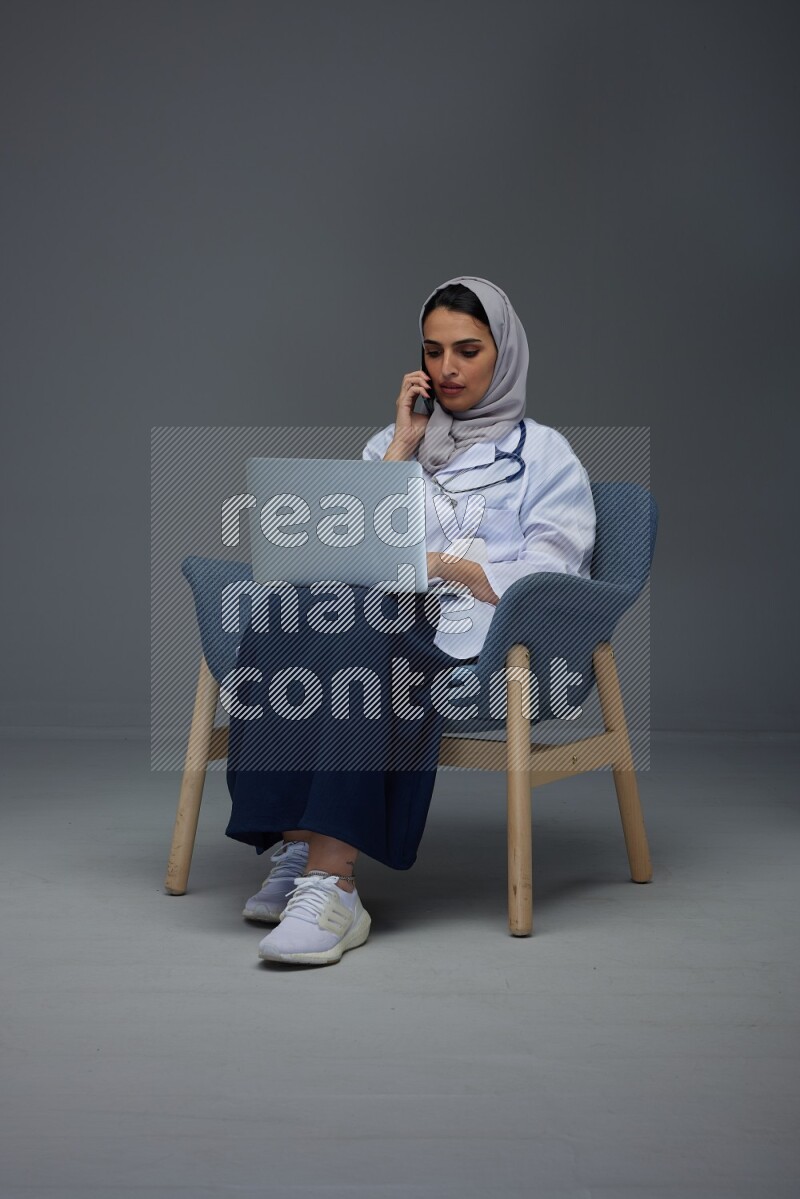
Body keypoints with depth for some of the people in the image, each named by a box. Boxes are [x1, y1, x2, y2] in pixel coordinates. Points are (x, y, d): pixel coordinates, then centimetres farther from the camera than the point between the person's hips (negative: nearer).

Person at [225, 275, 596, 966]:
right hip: (379, 618, 4)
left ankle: (332, 882, -48)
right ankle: (298, 851, -38)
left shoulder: (544, 455, 16)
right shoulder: (392, 441, 28)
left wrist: (440, 564, -9)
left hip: (473, 639, -4)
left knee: (358, 640, -38)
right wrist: (403, 445, 10)